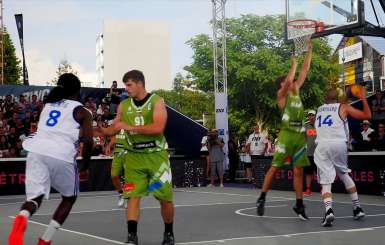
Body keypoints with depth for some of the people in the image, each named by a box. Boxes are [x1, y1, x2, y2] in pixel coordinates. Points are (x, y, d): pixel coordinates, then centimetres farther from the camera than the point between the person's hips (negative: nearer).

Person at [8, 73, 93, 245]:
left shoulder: (48, 105, 25)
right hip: (61, 155, -3)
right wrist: (85, 165, 14)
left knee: (35, 198, 6)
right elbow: (88, 140, -1)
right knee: (69, 198, 20)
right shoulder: (82, 112, 10)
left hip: (36, 151, 4)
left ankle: (21, 219, -30)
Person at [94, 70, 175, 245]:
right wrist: (96, 131, -5)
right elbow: (113, 130, 12)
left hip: (156, 154, -3)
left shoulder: (156, 102, -8)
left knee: (165, 197, 3)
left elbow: (158, 128, -23)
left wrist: (130, 127, -24)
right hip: (134, 156, 3)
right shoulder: (123, 105, 6)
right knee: (133, 196, -8)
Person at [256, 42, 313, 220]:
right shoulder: (282, 94, -2)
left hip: (300, 135, 6)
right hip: (287, 134, -6)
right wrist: (293, 64, -6)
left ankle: (299, 204, 8)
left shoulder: (296, 91, 16)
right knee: (275, 167, -2)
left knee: (298, 170, 5)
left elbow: (304, 70, 14)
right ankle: (262, 198, 8)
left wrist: (310, 50, 12)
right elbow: (288, 80, -21)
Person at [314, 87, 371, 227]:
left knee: (326, 181, 0)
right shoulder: (343, 107, 12)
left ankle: (328, 210, -25)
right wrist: (363, 98, 21)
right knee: (344, 174, 23)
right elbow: (367, 116, 11)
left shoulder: (319, 109, 22)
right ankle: (357, 209, 25)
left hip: (322, 145, 1)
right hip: (339, 144, 0)